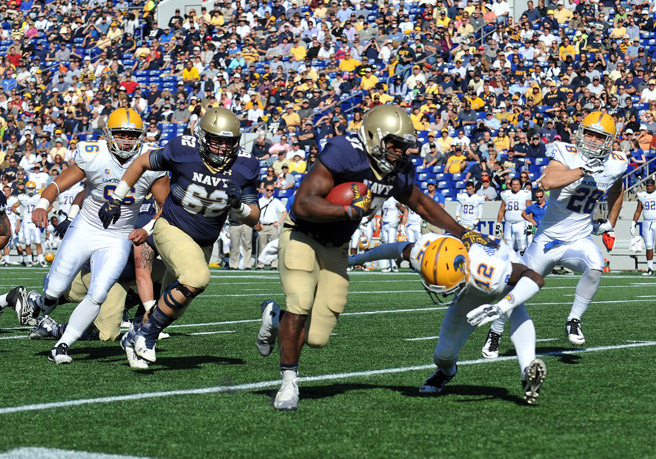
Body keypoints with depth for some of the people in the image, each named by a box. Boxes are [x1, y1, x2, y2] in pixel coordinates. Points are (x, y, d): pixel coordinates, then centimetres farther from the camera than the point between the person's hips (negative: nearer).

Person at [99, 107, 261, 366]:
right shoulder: (183, 150, -19)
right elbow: (142, 163, 0)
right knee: (197, 278, -30)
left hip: (204, 243, 5)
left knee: (174, 308, 11)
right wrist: (115, 200, 3)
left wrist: (238, 204, -26)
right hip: (172, 228, -5)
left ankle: (134, 338, 37)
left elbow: (253, 219, -4)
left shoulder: (245, 167, -11)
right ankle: (147, 332, -14)